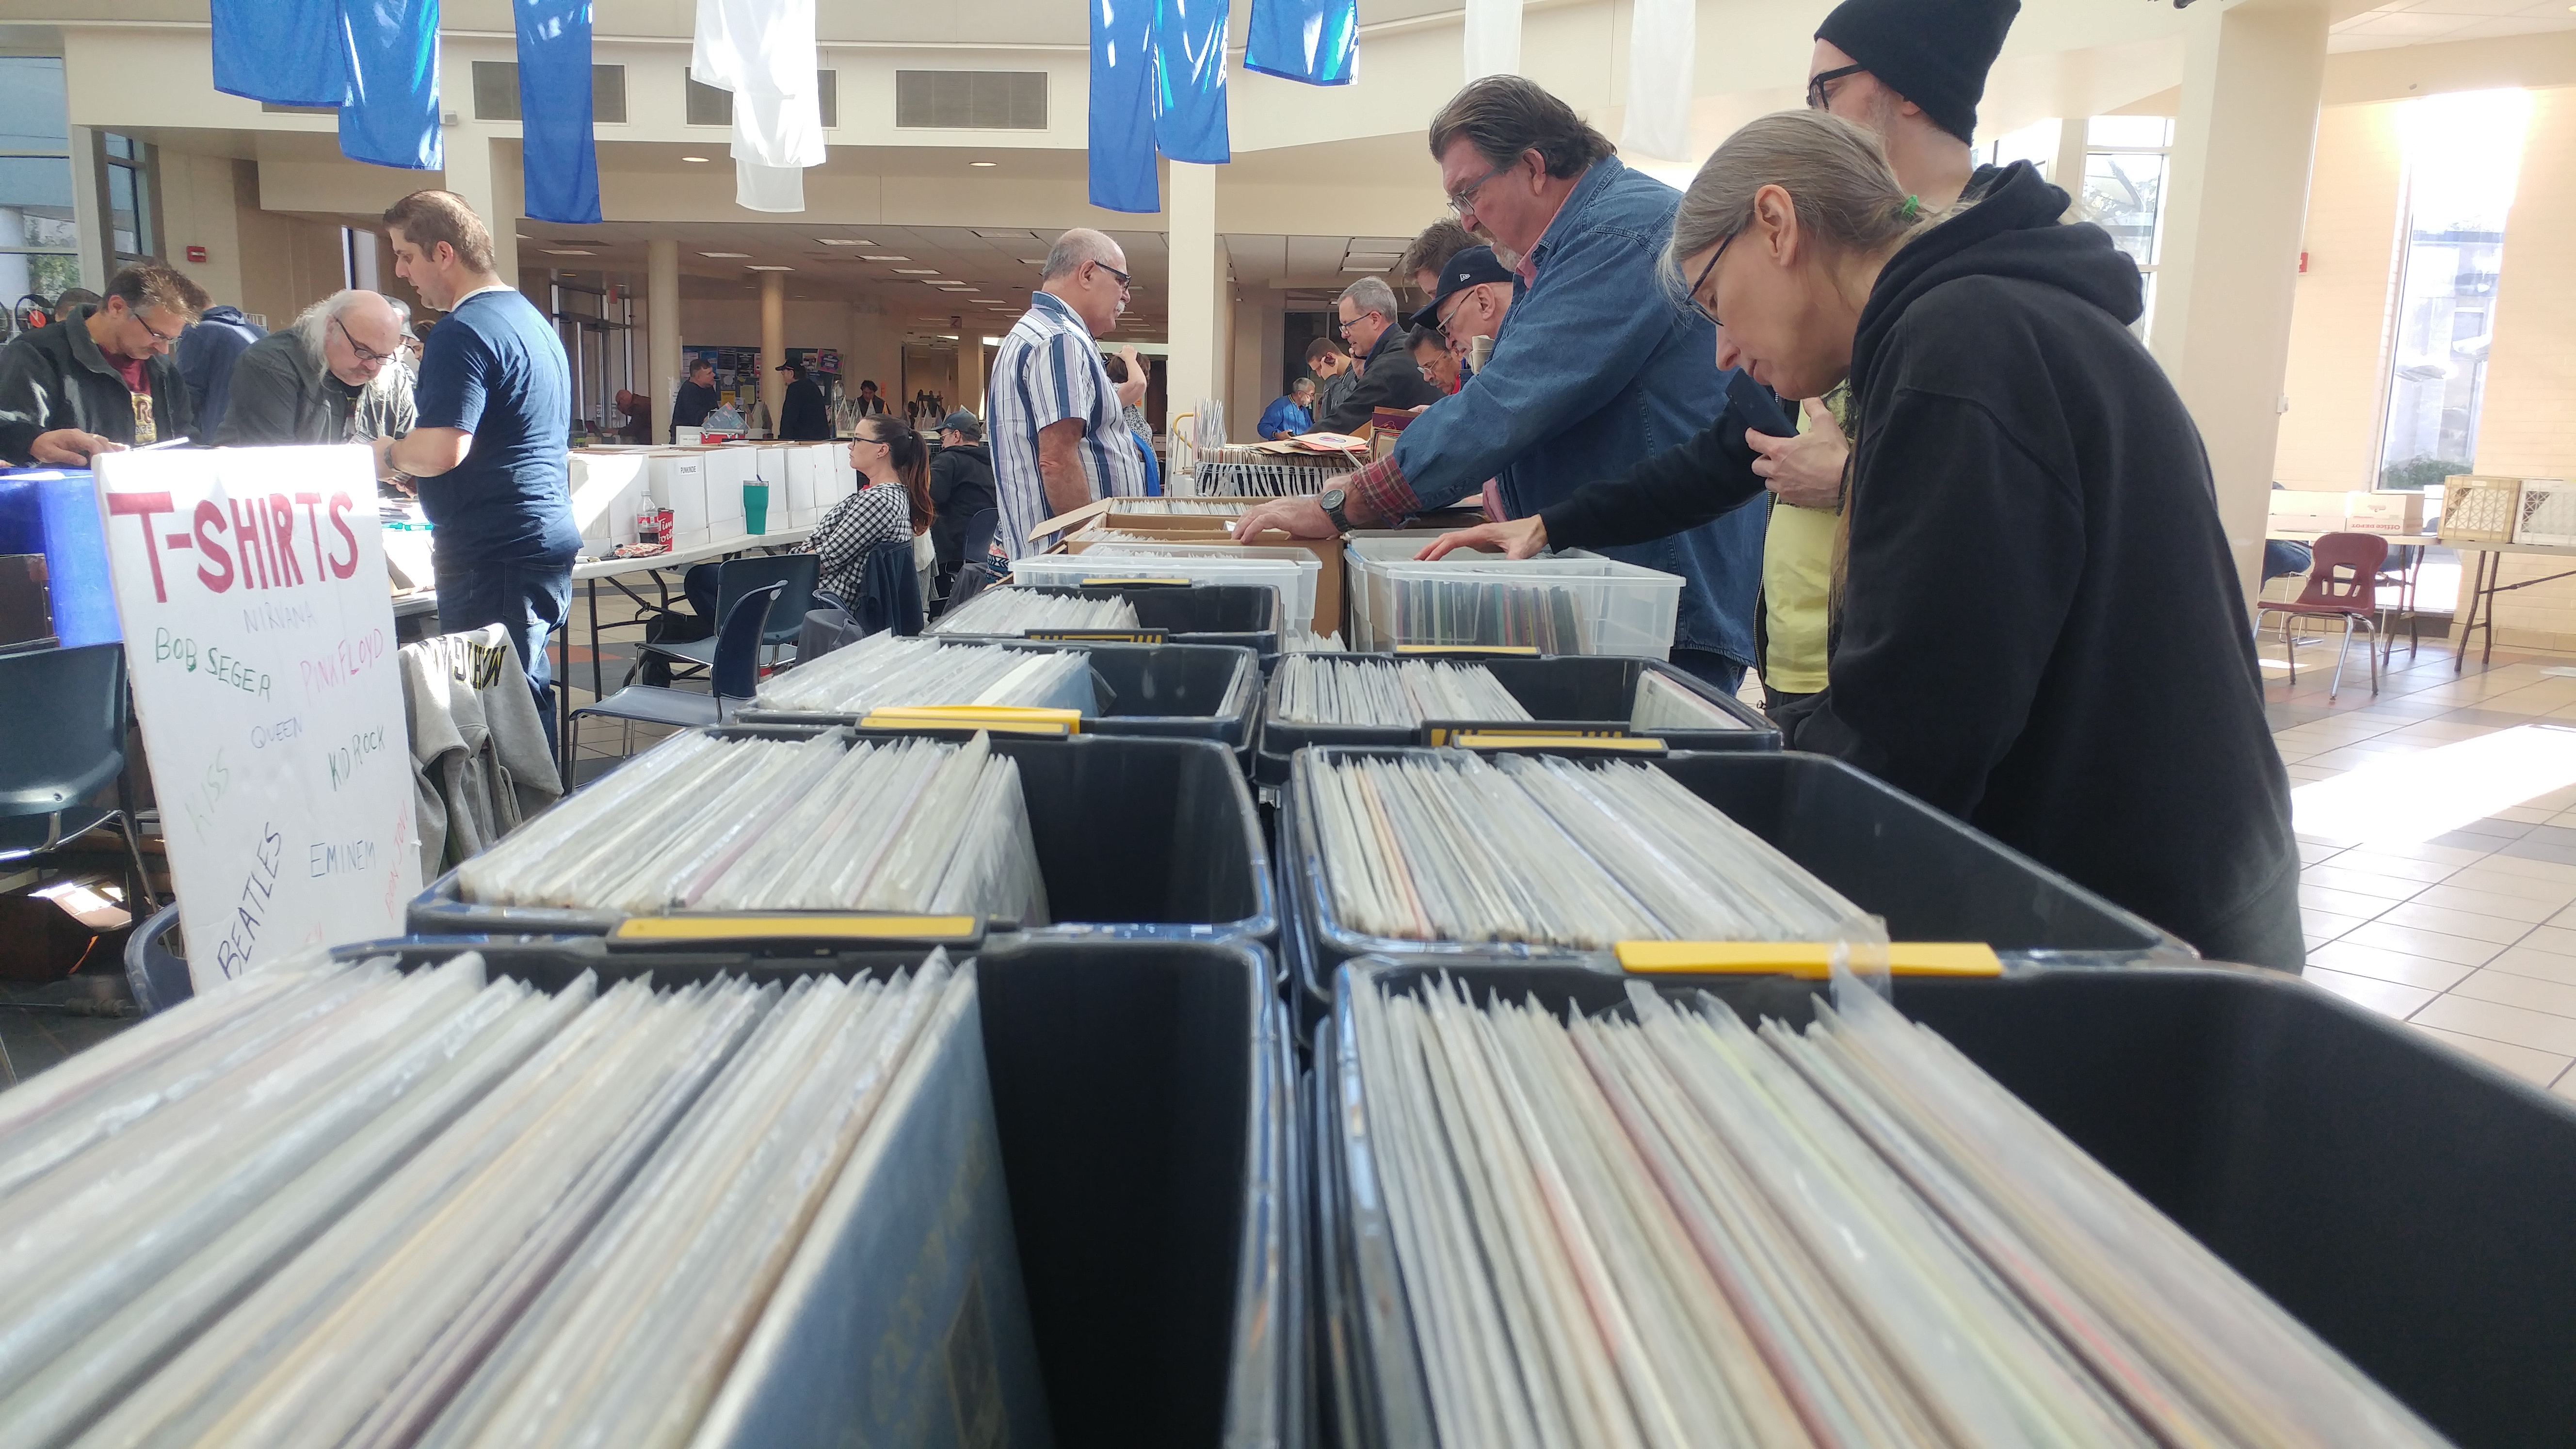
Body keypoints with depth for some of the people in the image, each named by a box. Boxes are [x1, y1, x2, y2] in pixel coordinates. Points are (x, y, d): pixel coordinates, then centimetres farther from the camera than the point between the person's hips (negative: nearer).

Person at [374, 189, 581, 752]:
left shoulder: (463, 332, -13)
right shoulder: (531, 316, 17)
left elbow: (441, 450, -22)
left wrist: (386, 452, -2)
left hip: (495, 554, -10)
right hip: (549, 538, 10)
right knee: (527, 695, 15)